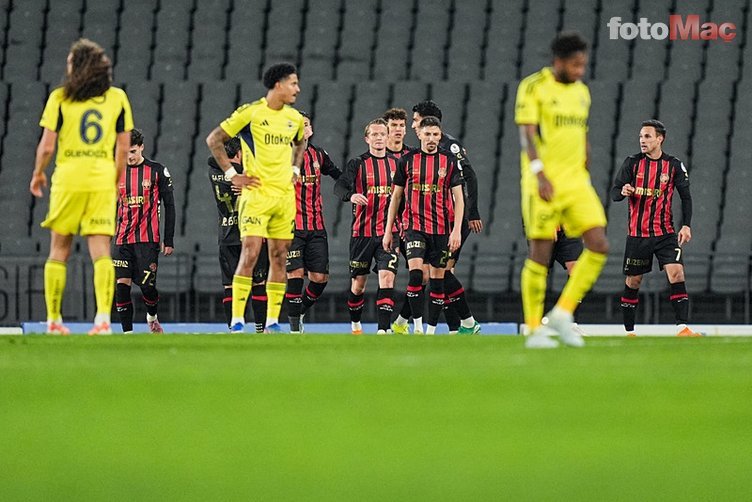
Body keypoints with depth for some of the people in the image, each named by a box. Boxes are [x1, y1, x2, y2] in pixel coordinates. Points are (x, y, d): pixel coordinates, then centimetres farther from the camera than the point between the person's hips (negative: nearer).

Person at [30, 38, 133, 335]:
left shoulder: (59, 98, -1)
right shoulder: (117, 98, 6)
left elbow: (47, 146, -4)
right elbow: (123, 147, 6)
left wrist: (38, 174, 13)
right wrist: (117, 182, 18)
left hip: (67, 178, -1)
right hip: (102, 180, 1)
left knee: (59, 251, 10)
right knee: (101, 252, -2)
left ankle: (54, 319, 11)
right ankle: (103, 317, -16)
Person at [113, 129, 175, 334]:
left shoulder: (157, 171, 0)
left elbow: (169, 206, 3)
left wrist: (169, 240, -1)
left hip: (148, 240, -3)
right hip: (122, 240, 3)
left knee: (147, 285, -7)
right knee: (121, 285, -8)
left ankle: (152, 317, 24)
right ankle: (127, 332, -3)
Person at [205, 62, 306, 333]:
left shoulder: (295, 118, 10)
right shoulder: (251, 112, -8)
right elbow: (214, 139, -3)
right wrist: (232, 174, -6)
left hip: (285, 196, 6)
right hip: (256, 193, -6)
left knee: (279, 257, 6)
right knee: (250, 253, -13)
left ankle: (273, 321, 12)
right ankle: (237, 321, -13)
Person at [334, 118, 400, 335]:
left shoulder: (396, 163, 8)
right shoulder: (357, 163, -1)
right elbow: (339, 186, -14)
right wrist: (351, 195, -36)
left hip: (388, 233, 1)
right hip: (362, 232, -1)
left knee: (387, 278, -15)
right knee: (358, 282, 9)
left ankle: (383, 329, -18)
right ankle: (355, 323, 32)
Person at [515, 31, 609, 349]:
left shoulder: (581, 92, 14)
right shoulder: (533, 87, -7)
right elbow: (526, 134, -15)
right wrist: (540, 174, -27)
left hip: (575, 183, 6)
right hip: (543, 184, -6)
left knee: (599, 246, -7)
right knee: (540, 253, -3)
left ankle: (563, 314, 3)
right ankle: (535, 331, 6)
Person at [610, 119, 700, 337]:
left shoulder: (674, 165, 0)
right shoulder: (632, 163, 0)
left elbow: (685, 196, 7)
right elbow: (614, 193, -2)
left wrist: (686, 225, -4)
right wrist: (623, 191, -26)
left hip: (665, 233, 0)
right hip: (637, 235, 0)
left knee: (676, 273, -16)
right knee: (633, 281, 6)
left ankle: (682, 328, -19)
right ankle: (629, 331, 18)